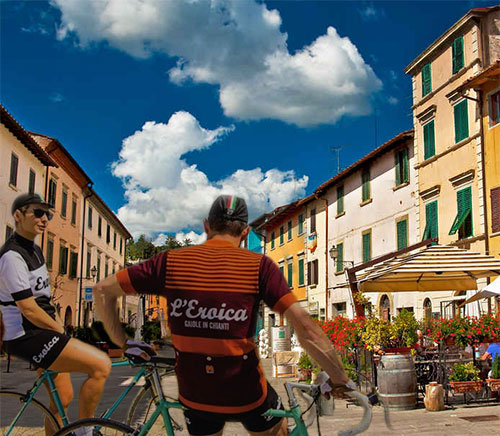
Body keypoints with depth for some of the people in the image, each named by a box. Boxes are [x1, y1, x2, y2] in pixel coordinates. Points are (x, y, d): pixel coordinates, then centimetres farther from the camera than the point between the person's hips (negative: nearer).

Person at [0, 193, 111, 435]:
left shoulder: (34, 250, 14)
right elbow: (28, 309, -21)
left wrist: (61, 328, 12)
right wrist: (61, 332, -10)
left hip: (41, 334, 10)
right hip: (27, 338, -10)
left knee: (64, 397, 15)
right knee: (101, 365, -19)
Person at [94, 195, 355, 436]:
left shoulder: (171, 262, -4)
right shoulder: (259, 266, -11)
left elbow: (102, 290, 0)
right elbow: (306, 329, -17)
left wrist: (122, 342, 10)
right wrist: (341, 381, -6)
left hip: (195, 395, 2)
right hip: (246, 394, -2)